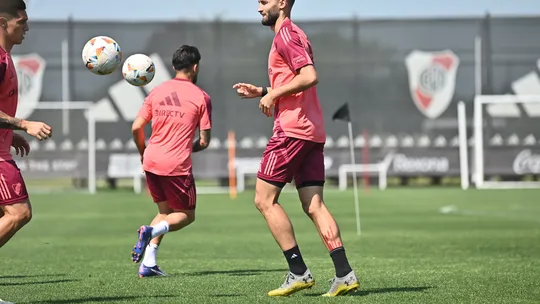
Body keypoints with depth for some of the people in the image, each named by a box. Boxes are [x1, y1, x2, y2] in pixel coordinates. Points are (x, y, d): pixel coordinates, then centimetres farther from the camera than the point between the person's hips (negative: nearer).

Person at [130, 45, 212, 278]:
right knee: (187, 215, 12)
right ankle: (151, 231, -19)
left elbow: (136, 128, 5)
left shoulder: (156, 92, 9)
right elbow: (204, 141, -3)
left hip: (151, 162, 5)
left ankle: (148, 264, 6)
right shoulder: (201, 97, -3)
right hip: (177, 165, -5)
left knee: (165, 212, 21)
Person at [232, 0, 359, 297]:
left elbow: (309, 77, -21)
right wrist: (261, 91, 22)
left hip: (291, 129, -9)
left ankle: (299, 273, -6)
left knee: (264, 199, -3)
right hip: (312, 131, 9)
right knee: (313, 205, 4)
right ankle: (344, 274, -5)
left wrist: (272, 95, -13)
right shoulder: (295, 34, 22)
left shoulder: (285, 35, -9)